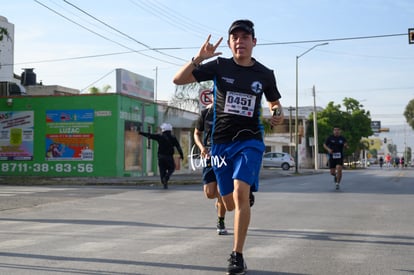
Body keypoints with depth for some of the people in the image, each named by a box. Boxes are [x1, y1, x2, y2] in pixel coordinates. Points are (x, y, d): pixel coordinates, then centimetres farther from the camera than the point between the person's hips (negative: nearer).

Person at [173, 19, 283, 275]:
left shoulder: (265, 74, 1)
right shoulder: (219, 66, -2)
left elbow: (274, 102, 19)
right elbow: (178, 79, -6)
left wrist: (278, 115, -4)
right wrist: (199, 58, -21)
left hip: (250, 141, -1)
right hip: (221, 143, 2)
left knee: (240, 193, -23)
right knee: (230, 203, 9)